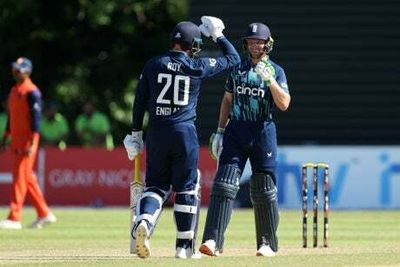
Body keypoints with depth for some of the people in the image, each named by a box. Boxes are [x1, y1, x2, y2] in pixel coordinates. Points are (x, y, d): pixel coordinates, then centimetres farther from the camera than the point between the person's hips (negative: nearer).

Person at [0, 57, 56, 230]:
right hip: (16, 140, 9)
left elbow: (36, 118, -16)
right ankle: (44, 214, 18)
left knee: (20, 177, -11)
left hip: (27, 140, -9)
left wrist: (32, 144, -23)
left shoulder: (31, 92, -11)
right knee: (27, 178, 11)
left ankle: (14, 218, -12)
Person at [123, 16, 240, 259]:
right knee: (187, 189, 9)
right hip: (185, 133, -2)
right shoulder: (197, 67, -2)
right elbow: (233, 58, 11)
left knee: (156, 185, 10)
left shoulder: (153, 65, 4)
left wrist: (136, 134, 13)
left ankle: (144, 221, -20)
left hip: (156, 134, 2)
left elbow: (140, 101, 6)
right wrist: (218, 35, 22)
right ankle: (185, 246, 10)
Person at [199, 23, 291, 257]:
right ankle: (213, 240, -16)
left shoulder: (275, 71, 3)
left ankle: (268, 244, 12)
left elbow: (284, 104, -9)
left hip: (263, 132, -2)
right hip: (236, 130, 2)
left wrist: (270, 81, -20)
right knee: (224, 184, -10)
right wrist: (220, 131, 12)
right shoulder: (237, 68, 12)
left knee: (264, 190, 1)